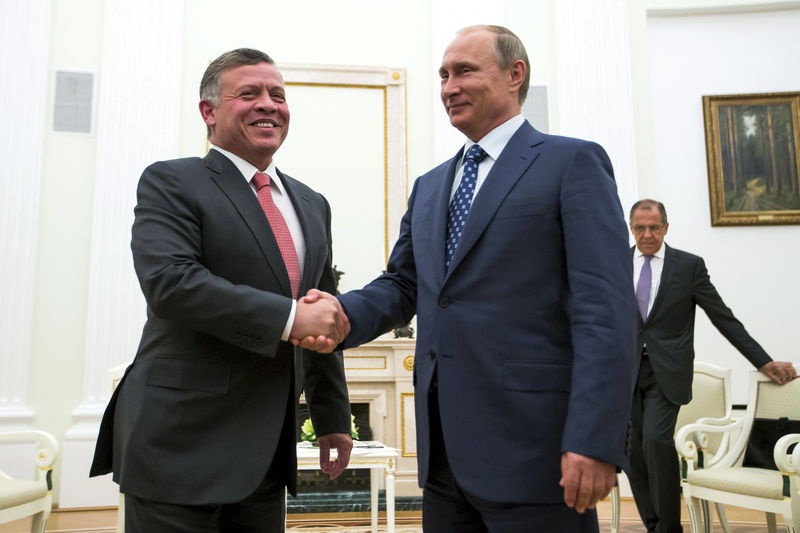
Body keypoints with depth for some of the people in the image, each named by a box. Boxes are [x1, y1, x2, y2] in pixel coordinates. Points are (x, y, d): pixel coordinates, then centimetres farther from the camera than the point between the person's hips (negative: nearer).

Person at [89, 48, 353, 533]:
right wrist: (288, 316, -24)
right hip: (180, 442, -5)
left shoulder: (312, 205, 14)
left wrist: (334, 418, 17)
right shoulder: (170, 183, -4)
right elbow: (169, 281, -21)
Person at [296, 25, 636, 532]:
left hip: (530, 444, -6)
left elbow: (606, 310, -12)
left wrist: (594, 440, -19)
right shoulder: (429, 186, 17)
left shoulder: (573, 162, -4)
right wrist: (343, 314, -6)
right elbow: (403, 285, 15)